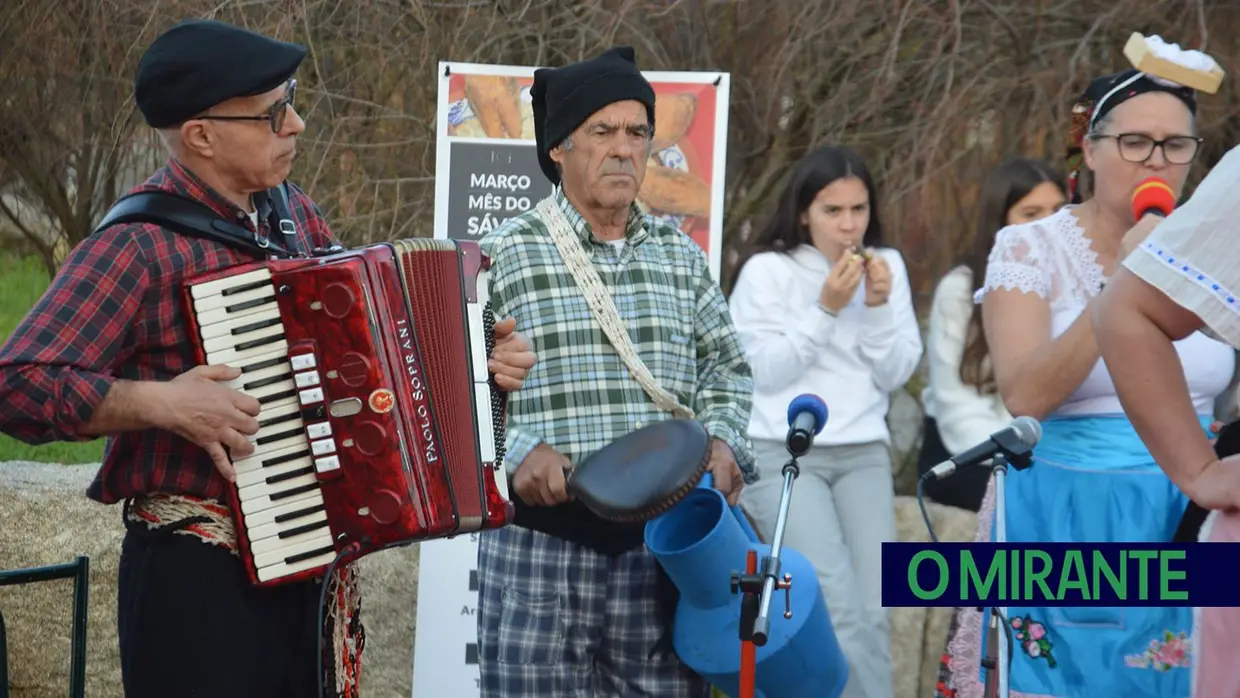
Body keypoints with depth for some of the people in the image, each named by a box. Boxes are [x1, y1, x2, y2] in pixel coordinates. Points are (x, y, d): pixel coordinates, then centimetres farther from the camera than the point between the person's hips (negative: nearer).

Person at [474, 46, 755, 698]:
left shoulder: (680, 254, 14)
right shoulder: (503, 254, 1)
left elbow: (725, 368, 20)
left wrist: (721, 437, 1)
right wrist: (518, 450, -17)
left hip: (661, 544, 3)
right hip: (541, 540, -3)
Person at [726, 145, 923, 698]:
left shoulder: (887, 265, 9)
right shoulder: (767, 270, -3)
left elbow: (897, 374, 6)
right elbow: (767, 372, -8)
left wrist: (879, 307, -9)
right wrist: (826, 309, -14)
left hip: (863, 454, 4)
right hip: (781, 454, -4)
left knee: (873, 613, -9)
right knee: (840, 609, -20)